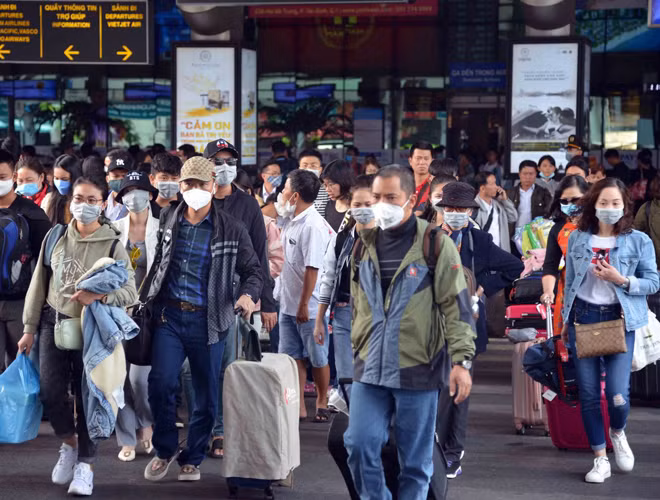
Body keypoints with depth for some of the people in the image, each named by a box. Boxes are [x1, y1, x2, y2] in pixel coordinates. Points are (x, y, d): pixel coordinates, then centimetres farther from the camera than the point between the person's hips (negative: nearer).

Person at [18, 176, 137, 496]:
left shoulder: (112, 246, -6)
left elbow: (130, 292, -9)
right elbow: (39, 283, 8)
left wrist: (99, 295, -28)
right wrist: (29, 329, 8)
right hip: (54, 323, 2)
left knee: (87, 397, 1)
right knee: (50, 393, -4)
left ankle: (85, 464, 17)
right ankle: (69, 442, 25)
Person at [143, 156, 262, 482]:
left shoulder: (231, 229, -1)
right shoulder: (167, 219, 6)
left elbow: (252, 269, 3)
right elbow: (156, 260, 12)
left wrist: (248, 294, -17)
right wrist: (146, 299, 1)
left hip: (207, 320, -1)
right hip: (169, 315, 1)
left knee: (206, 394, 5)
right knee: (161, 382, -13)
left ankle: (192, 459, 23)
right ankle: (165, 449, 10)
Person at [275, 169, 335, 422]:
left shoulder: (313, 225, -20)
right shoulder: (291, 220, 9)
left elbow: (313, 268, -23)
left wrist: (304, 304, -22)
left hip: (309, 307, -9)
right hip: (288, 304, 9)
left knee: (318, 358, 6)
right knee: (292, 357, 10)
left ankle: (321, 403, 21)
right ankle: (298, 407, 17)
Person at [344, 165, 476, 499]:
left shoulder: (436, 245, -6)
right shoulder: (364, 245, 10)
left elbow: (457, 306, -7)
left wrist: (461, 360, -14)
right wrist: (358, 351, 20)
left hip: (418, 370, -4)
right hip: (370, 370, 4)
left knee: (415, 459, 4)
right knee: (359, 445, -3)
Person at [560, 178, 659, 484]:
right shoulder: (578, 239, 5)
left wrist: (623, 280, -17)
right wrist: (566, 320, 13)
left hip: (620, 320, -2)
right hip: (583, 317, 2)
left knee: (617, 393, -11)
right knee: (588, 393, 3)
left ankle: (617, 433, 25)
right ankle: (600, 459, 16)